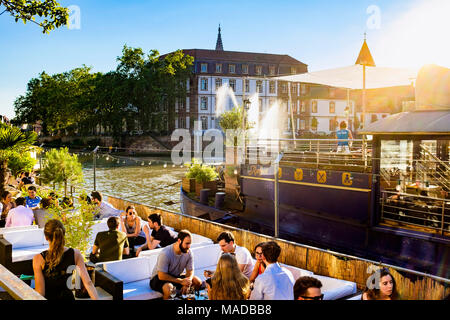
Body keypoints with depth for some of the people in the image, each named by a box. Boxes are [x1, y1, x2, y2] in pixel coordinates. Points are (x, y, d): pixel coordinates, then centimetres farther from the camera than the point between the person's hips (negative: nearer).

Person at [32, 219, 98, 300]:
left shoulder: (38, 259, -14)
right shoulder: (75, 254, -7)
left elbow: (40, 293, -13)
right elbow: (88, 283, -11)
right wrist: (96, 299, -10)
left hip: (49, 297, -3)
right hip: (67, 296, 3)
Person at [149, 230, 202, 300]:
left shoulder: (188, 252, -10)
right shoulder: (165, 254, -28)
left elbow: (190, 271, -2)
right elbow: (161, 276, -27)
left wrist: (187, 283, -24)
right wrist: (181, 281, -28)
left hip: (176, 276, 6)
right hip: (159, 278, -6)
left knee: (198, 282, -15)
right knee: (169, 288, -38)